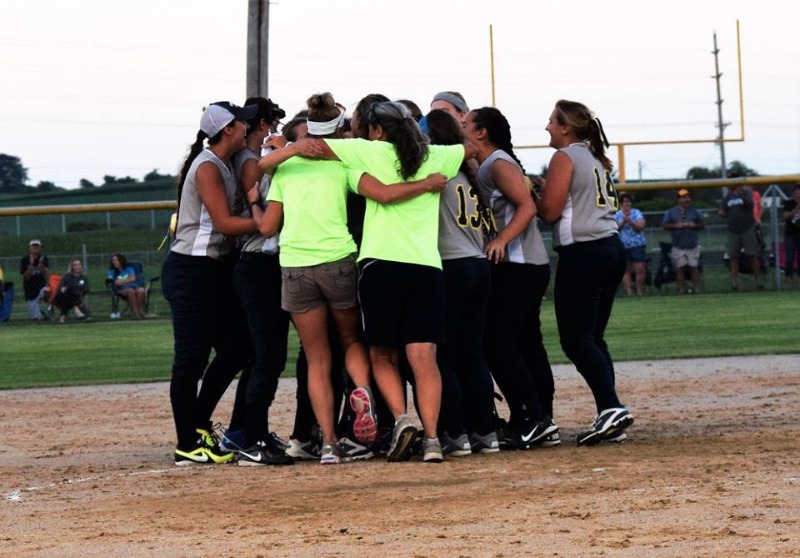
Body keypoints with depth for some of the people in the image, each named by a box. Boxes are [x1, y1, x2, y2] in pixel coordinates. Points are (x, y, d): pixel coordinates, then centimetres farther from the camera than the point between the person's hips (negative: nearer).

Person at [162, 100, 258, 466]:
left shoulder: (223, 166, 16)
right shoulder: (207, 167, -14)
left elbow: (230, 219, 11)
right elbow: (224, 223, -20)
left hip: (215, 271, 10)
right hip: (191, 270, -10)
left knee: (236, 347, 12)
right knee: (192, 358, -6)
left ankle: (199, 426, 21)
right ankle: (187, 446, -1)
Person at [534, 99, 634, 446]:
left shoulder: (564, 158, -7)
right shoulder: (597, 159, 19)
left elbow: (550, 211, -11)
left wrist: (537, 192, 7)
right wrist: (547, 192, 16)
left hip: (582, 253, -9)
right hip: (611, 246, 9)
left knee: (576, 339, -9)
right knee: (592, 337, 11)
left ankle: (611, 408, -24)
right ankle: (609, 418, 5)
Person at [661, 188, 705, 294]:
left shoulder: (694, 212, 10)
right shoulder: (671, 212, 4)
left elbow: (702, 225, 13)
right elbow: (664, 225, 1)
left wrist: (694, 225, -8)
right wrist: (676, 226, -14)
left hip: (693, 245, 1)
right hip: (678, 246, -1)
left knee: (694, 267, 1)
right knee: (679, 268, -1)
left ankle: (696, 288, 3)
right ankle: (680, 289, 2)